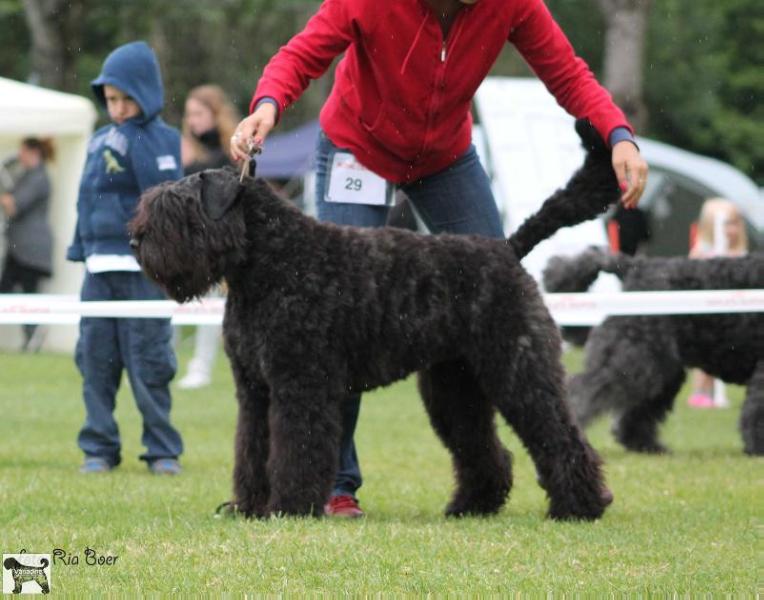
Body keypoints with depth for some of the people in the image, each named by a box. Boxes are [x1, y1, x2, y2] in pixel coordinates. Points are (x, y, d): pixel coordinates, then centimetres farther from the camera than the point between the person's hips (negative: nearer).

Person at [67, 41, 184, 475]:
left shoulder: (161, 138, -4)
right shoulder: (100, 141, 13)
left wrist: (135, 143, -17)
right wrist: (81, 251, 17)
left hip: (144, 267, -6)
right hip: (100, 266, 6)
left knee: (148, 361, -4)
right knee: (95, 357, 4)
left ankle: (162, 450, 2)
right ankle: (99, 447, 10)